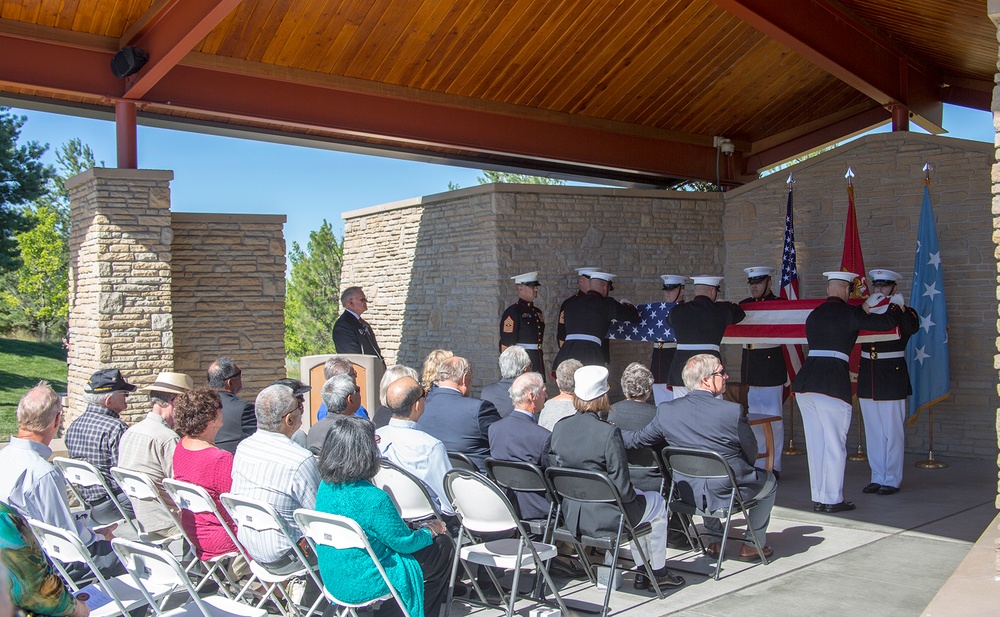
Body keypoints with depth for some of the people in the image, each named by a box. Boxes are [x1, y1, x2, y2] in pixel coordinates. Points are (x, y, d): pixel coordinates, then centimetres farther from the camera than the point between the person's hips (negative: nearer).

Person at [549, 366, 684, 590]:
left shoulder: (559, 427, -6)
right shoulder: (609, 433, -23)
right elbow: (622, 489, -21)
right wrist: (632, 494, 4)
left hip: (571, 517, 6)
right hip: (605, 519, -6)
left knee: (638, 498, 33)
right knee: (657, 503, 24)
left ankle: (642, 572, 40)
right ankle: (658, 572, 36)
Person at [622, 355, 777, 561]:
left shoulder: (666, 411, -10)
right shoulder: (733, 411, -22)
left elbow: (638, 439, 3)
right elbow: (752, 455, -10)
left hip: (690, 493, 5)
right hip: (728, 493, -4)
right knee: (769, 481, 27)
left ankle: (716, 539, 40)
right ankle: (754, 544, 32)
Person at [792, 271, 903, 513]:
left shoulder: (814, 314, 16)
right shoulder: (847, 313, -4)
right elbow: (887, 323, 0)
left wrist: (865, 307, 39)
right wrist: (897, 305, 21)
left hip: (804, 382, 6)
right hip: (832, 383, -6)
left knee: (815, 442, 12)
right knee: (835, 444, 3)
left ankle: (818, 497, 19)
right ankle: (832, 499, 8)